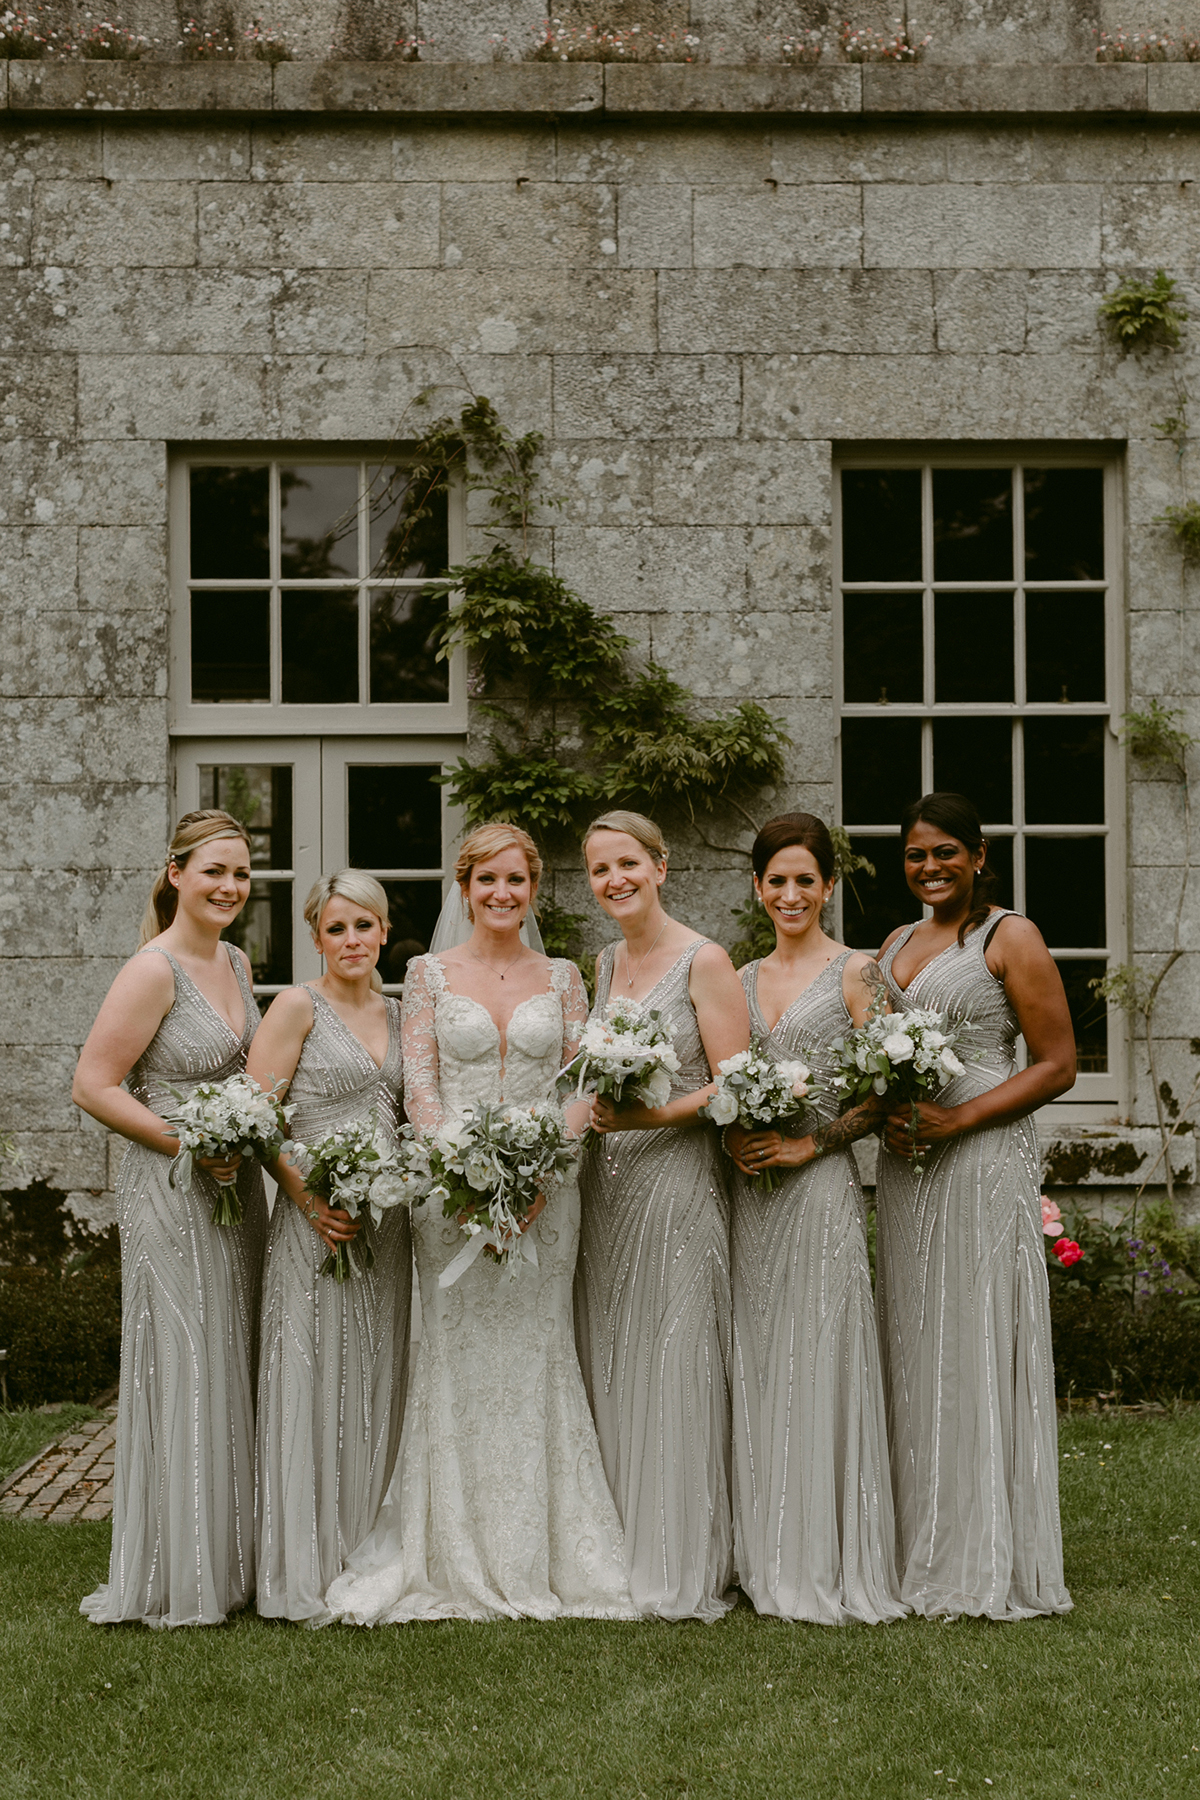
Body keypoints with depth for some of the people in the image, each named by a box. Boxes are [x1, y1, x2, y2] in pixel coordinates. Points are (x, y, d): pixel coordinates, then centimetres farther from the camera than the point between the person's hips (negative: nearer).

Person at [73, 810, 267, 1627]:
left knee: (232, 1368, 13)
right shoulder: (154, 970, -14)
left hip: (238, 1188, 8)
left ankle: (229, 1558, 24)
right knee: (181, 1371, -3)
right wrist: (190, 1145, -18)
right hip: (173, 1195, -8)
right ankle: (175, 1581, 7)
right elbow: (94, 1086, -16)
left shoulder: (236, 962, 11)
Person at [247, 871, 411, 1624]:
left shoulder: (399, 1013, 13)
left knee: (377, 1382, 10)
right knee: (314, 1382, -3)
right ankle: (305, 1572, 4)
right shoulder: (298, 1006, -4)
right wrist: (311, 1197, -18)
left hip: (388, 1217, 6)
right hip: (318, 1216, -6)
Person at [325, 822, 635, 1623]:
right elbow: (420, 1083, -2)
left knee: (537, 1353, 3)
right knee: (458, 1355, 0)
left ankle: (540, 1556, 11)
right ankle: (460, 1563, 9)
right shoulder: (430, 973, 5)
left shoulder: (562, 977, 8)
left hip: (544, 1184, 1)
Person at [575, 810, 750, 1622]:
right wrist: (592, 1113, 5)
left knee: (674, 1369, -4)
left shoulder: (704, 962, -6)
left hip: (676, 1180, -7)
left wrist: (646, 1117, -22)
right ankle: (623, 1555, 16)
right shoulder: (605, 963, 15)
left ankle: (687, 1570, 4)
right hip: (605, 1181, 7)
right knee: (609, 1368, 7)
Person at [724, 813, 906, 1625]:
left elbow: (884, 1095, -6)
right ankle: (770, 1560, 15)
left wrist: (808, 1144, -13)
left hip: (822, 1187, -5)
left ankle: (834, 1564, 4)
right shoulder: (743, 980, 15)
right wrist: (734, 1137, 0)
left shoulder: (857, 972, -1)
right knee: (759, 1365, 6)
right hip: (752, 1192, 5)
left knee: (821, 1361, -5)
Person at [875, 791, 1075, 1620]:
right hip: (906, 1167, 6)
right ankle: (924, 1552, 13)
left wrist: (956, 1119, -16)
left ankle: (990, 1565, 4)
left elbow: (1058, 1064, -7)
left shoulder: (1011, 938, -3)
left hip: (986, 1158, -6)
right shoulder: (896, 944, 17)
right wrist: (882, 1110, -1)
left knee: (980, 1344, -4)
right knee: (914, 1349, 6)